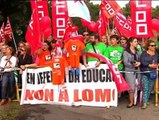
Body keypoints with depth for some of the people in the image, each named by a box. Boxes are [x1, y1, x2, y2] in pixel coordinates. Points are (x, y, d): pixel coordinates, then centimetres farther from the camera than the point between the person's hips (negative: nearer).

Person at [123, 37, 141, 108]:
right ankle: (131, 102, 9)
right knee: (131, 87, -3)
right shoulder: (126, 52, -5)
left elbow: (139, 60, 15)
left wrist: (139, 63, -6)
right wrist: (133, 65, -18)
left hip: (137, 71, 5)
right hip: (129, 71, -5)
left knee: (137, 86, 5)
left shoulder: (137, 51, 12)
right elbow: (125, 62, -10)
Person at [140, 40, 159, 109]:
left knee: (150, 88, 9)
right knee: (145, 88, -8)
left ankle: (146, 100, 22)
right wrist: (150, 65, -15)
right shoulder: (144, 53, -3)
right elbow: (142, 62, -14)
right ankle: (144, 103, -7)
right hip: (145, 73, -4)